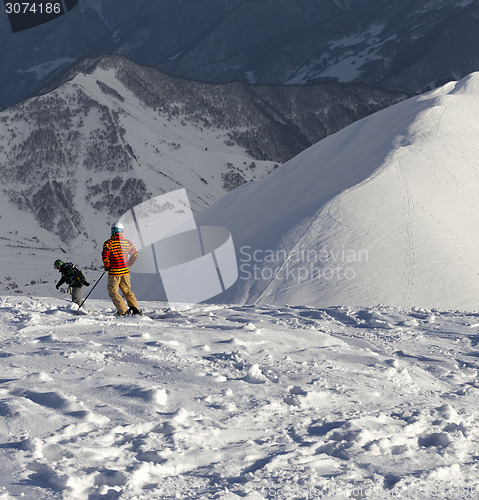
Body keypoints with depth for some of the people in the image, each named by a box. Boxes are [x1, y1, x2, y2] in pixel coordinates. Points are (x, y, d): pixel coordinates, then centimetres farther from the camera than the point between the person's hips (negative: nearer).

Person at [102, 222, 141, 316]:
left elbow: (105, 257, -18)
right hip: (125, 271, 5)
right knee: (127, 291, 19)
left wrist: (107, 266, -1)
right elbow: (135, 255, 11)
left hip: (114, 273, -5)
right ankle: (135, 308, 11)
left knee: (113, 292, 5)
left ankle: (123, 311, -5)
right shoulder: (128, 242, 4)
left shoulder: (108, 243, -11)